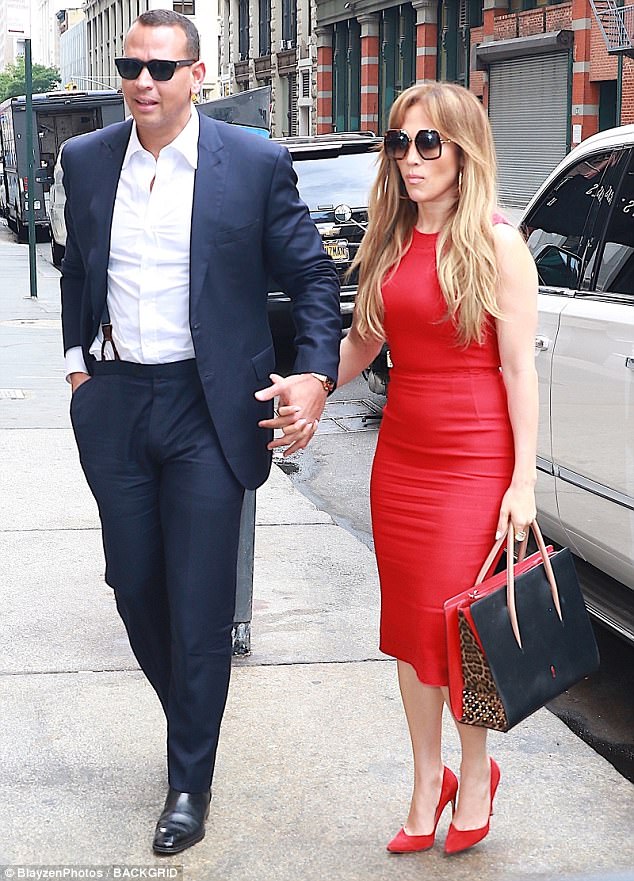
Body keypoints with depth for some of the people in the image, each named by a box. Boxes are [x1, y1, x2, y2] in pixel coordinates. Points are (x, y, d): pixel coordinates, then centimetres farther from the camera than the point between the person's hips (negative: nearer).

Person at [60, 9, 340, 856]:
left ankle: (190, 783, 16)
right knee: (135, 586, 13)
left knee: (200, 606, 0)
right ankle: (192, 724, 38)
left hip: (208, 408, -4)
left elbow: (311, 273, -2)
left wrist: (316, 373, -13)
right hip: (115, 405, 4)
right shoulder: (86, 159, 5)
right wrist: (78, 359, 14)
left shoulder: (255, 163, -6)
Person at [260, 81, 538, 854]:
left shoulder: (497, 245, -7)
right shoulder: (390, 243, 8)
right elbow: (364, 340, 15)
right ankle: (427, 783, 27)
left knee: (459, 625, 0)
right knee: (410, 625, 11)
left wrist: (523, 482, -12)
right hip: (399, 457, 5)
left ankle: (475, 776, 23)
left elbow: (519, 368, -9)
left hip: (475, 463, -5)